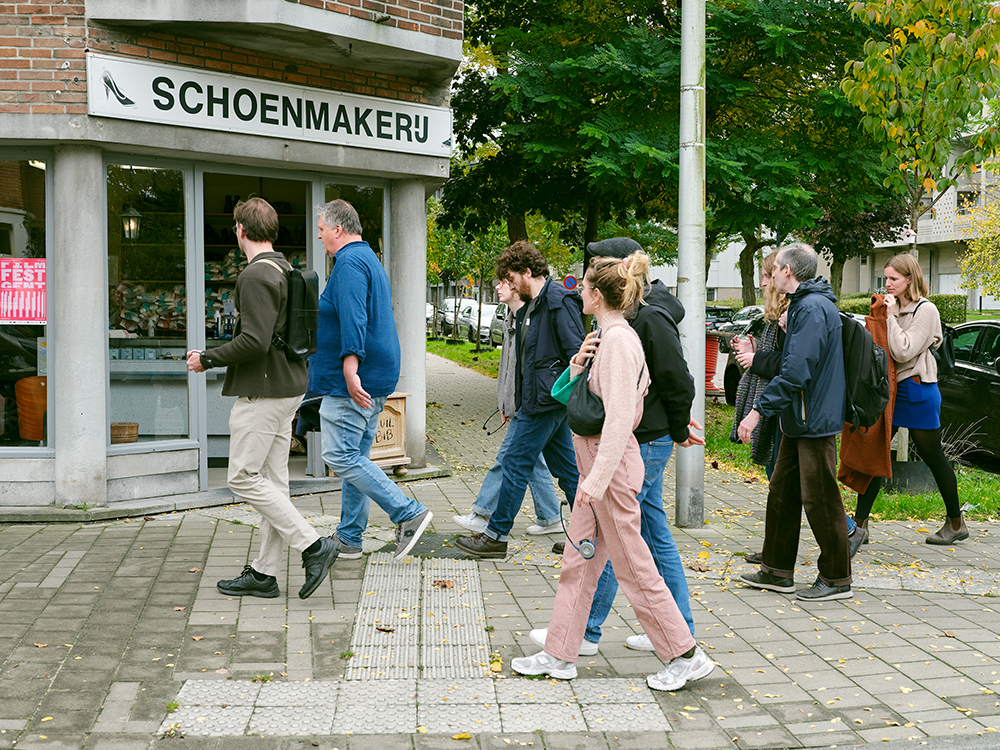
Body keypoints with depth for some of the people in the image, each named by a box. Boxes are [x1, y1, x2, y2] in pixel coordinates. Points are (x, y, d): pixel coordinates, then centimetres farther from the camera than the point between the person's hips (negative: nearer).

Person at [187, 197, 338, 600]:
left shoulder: (257, 275, -16)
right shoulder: (286, 270, 15)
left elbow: (255, 341, -25)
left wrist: (208, 359, -12)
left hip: (263, 392, -10)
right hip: (287, 387, 10)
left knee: (244, 478, -5)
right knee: (272, 479, 10)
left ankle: (312, 545, -7)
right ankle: (263, 573, 14)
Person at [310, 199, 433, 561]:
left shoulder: (350, 263, -13)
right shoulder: (369, 259, 20)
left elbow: (352, 318, -26)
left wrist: (350, 368, -34)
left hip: (351, 383, -11)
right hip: (375, 381, 11)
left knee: (340, 457, -10)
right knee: (355, 457, 12)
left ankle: (409, 514, -11)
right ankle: (348, 538, 17)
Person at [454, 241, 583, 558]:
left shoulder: (558, 301, -12)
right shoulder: (529, 308, 18)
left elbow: (576, 351, -18)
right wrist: (516, 405, 21)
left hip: (546, 399, -10)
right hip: (536, 399, 10)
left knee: (516, 463, -4)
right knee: (566, 467, 10)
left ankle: (496, 535, 3)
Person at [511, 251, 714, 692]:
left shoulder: (618, 341, -19)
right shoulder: (606, 337, 12)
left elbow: (619, 419, -24)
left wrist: (597, 480, -26)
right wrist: (577, 365, -2)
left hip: (612, 465, -10)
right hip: (596, 464, 10)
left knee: (633, 567, -1)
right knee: (578, 564, 13)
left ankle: (685, 655, 11)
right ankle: (560, 655, 22)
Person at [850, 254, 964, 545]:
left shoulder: (925, 310, -12)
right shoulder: (892, 308, 11)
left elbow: (903, 352, -21)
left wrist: (890, 316, -17)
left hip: (916, 391, -7)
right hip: (890, 388, 7)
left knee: (934, 457, 5)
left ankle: (956, 523, 21)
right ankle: (860, 523, 3)